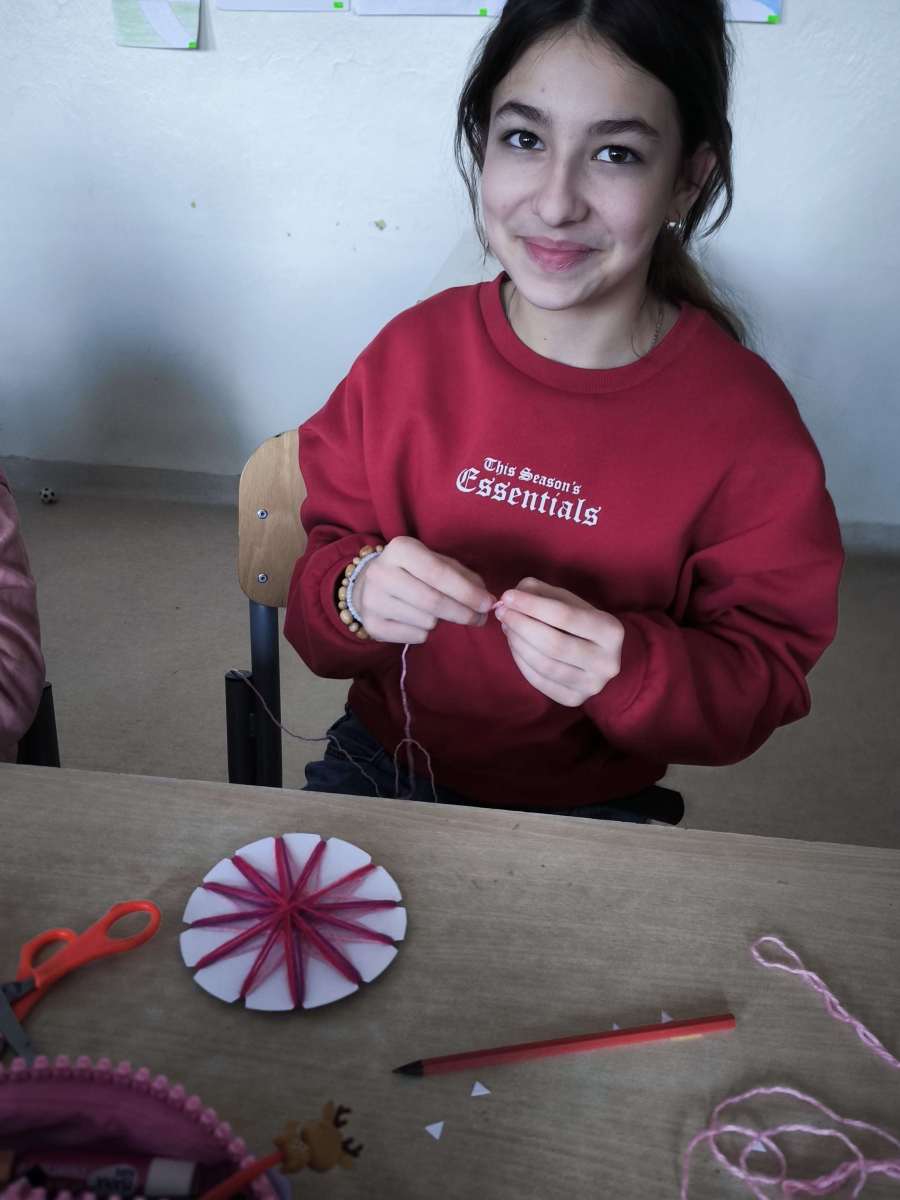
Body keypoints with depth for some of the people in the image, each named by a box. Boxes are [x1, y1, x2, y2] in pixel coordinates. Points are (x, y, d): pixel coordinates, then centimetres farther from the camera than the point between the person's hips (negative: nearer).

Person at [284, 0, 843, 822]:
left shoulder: (747, 426, -16)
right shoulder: (410, 351, -10)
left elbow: (761, 685, -8)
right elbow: (321, 567, -3)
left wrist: (628, 668, -28)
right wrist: (356, 592, -26)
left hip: (583, 814, 1)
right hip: (379, 761, 0)